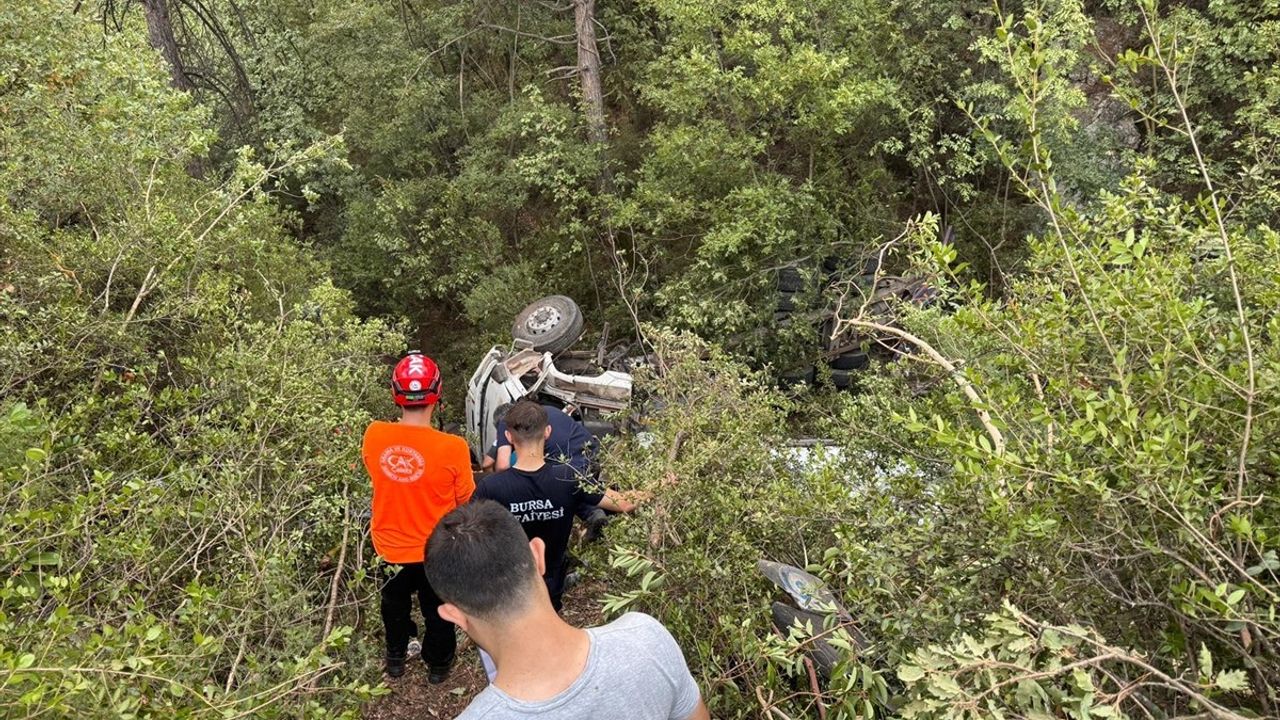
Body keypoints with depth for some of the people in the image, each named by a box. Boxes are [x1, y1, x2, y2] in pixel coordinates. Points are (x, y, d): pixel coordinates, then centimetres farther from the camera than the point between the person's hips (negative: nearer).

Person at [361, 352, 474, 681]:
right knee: (438, 611, 25)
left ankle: (396, 658, 53)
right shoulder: (452, 448, -29)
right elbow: (464, 500, -13)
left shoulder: (374, 435, -20)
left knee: (395, 605, 31)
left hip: (390, 546, 3)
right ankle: (438, 663, 47)